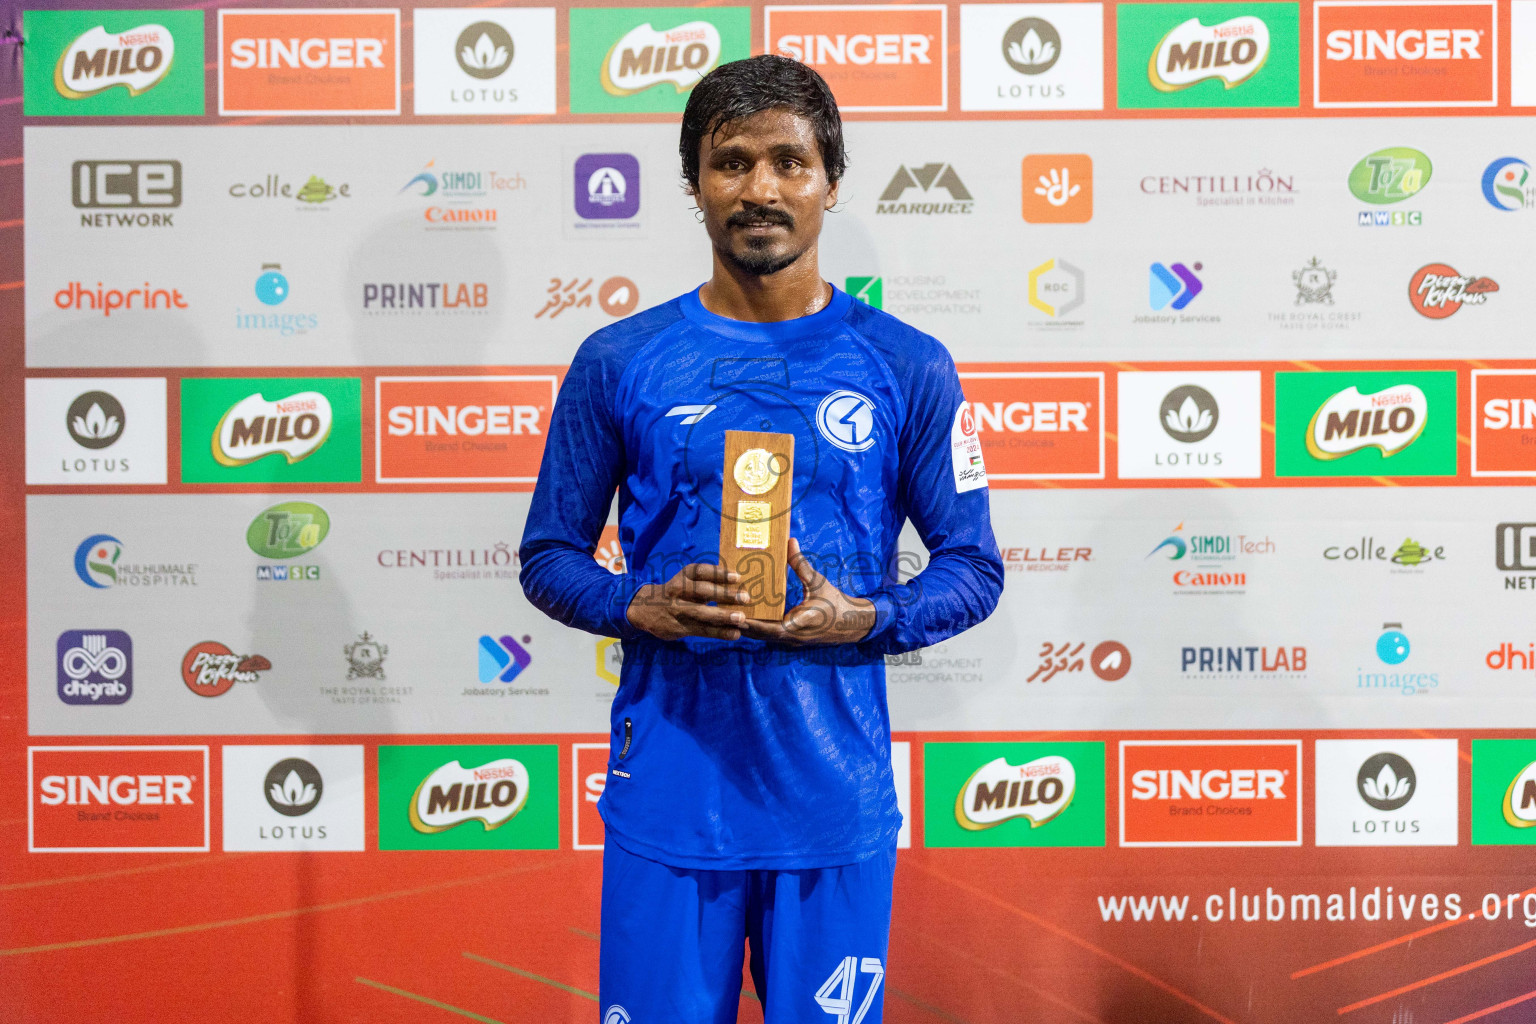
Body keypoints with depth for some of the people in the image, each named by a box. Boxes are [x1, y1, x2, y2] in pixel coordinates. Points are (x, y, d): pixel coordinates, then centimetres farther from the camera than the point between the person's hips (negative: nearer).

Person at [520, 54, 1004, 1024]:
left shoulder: (908, 368, 2)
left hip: (837, 800, 0)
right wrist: (638, 607, -12)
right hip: (666, 797, 0)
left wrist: (864, 619, -13)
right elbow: (549, 555, 9)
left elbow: (975, 568, 6)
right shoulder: (619, 363, 3)